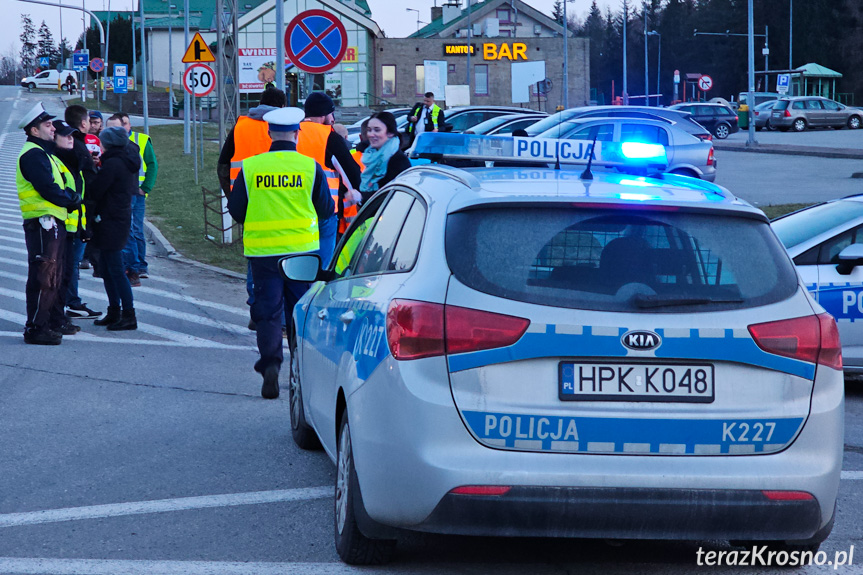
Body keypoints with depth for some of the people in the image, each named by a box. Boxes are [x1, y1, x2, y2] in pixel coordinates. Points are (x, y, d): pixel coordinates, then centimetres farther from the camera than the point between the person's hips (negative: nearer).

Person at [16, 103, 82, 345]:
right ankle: (35, 328, -8)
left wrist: (71, 197, -1)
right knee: (43, 277, -9)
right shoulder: (32, 155, -13)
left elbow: (60, 186, 19)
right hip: (43, 222, -11)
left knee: (53, 275, 18)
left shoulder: (44, 152, 20)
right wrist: (73, 200, -6)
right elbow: (48, 189, -19)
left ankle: (52, 319, 27)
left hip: (53, 223, 11)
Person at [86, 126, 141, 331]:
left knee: (115, 270, -7)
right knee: (108, 269, 16)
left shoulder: (112, 164, -18)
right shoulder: (127, 162, 11)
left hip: (111, 221, -10)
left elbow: (95, 192, -17)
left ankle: (129, 316, -6)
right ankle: (114, 312, 22)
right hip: (123, 217, 10)